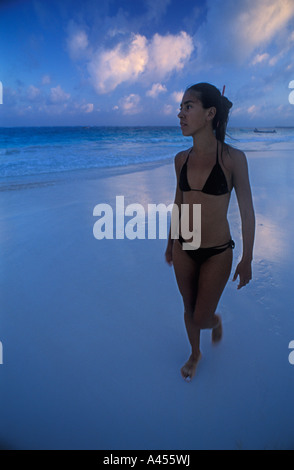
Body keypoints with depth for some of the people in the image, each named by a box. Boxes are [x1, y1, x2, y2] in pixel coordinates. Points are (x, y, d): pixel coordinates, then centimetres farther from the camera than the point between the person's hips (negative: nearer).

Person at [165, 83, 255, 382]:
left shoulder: (233, 158, -15)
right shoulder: (182, 159, -2)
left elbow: (247, 212, -9)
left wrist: (247, 259, -6)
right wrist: (170, 242, 16)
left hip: (217, 253, -4)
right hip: (184, 248, 4)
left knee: (201, 319, 6)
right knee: (189, 311, 19)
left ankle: (216, 320, 44)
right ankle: (195, 354, 47)